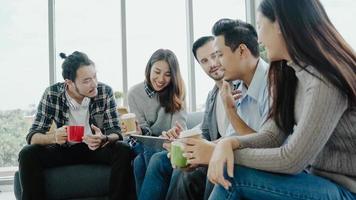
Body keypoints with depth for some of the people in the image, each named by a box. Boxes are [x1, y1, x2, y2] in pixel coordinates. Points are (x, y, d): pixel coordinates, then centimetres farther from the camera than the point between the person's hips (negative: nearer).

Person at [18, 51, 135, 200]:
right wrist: (53, 137, -36)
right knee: (27, 154, -24)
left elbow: (115, 133, -12)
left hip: (97, 149, 0)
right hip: (64, 149, 1)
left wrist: (104, 139, -37)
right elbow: (33, 136, -13)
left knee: (124, 151, -30)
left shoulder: (105, 92, -12)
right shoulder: (52, 94, -12)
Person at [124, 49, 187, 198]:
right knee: (140, 162, -30)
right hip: (145, 145, 1)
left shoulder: (175, 93, -1)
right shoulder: (134, 93, 0)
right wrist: (136, 130, -27)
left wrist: (172, 135, -38)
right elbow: (142, 129, -2)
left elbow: (180, 127, -13)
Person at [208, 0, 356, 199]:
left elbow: (292, 160, -22)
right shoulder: (292, 73, 6)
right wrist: (229, 143, -16)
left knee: (234, 175, -18)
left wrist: (232, 153, -13)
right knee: (226, 175, -5)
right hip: (320, 180, 8)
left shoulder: (325, 80, -23)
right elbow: (272, 134, 2)